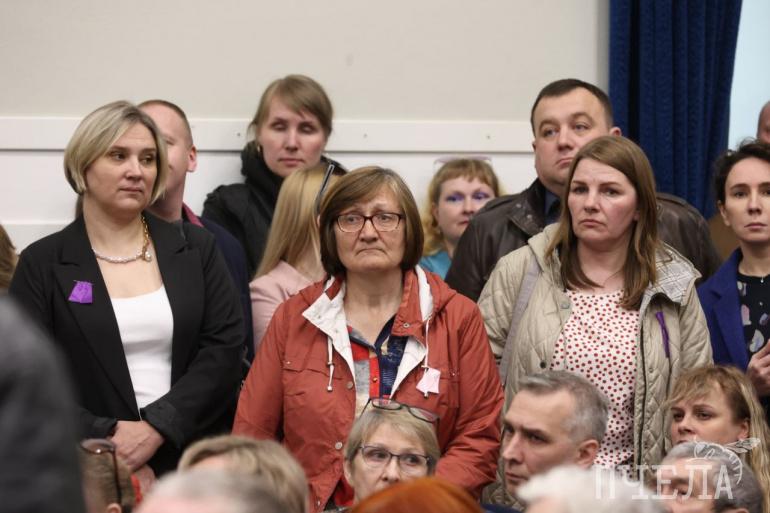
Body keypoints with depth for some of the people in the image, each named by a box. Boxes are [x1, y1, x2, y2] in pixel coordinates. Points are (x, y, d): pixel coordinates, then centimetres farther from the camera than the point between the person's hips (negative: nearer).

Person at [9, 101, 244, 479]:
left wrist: (156, 427, -14)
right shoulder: (43, 264, 2)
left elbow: (225, 349, -1)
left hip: (196, 461, 2)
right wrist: (105, 440, -17)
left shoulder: (196, 249, 8)